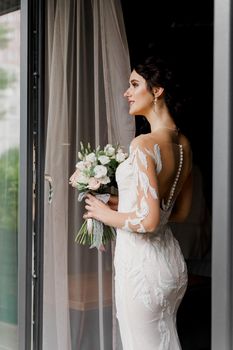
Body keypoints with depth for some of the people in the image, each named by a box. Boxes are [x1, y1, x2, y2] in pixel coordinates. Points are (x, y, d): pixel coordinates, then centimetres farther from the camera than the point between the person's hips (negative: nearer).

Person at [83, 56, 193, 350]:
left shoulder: (144, 144, -21)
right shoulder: (184, 145, 4)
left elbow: (148, 220, -26)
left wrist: (106, 214, -8)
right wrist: (123, 203, 15)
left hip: (141, 263, -8)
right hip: (172, 262, 9)